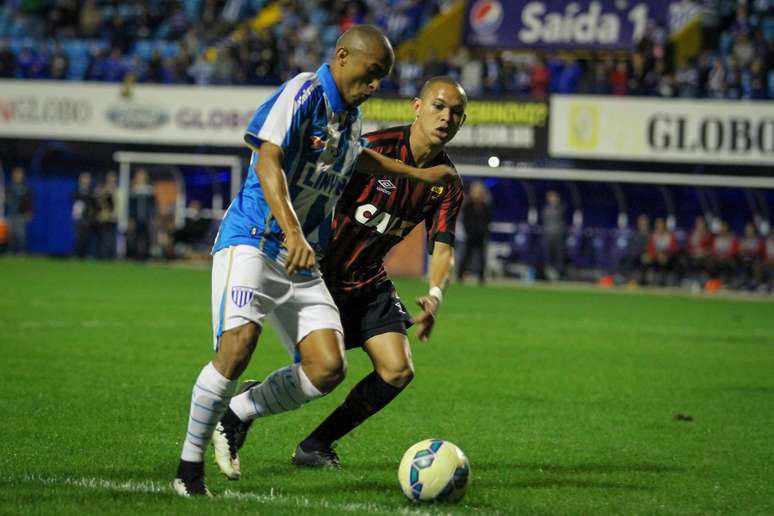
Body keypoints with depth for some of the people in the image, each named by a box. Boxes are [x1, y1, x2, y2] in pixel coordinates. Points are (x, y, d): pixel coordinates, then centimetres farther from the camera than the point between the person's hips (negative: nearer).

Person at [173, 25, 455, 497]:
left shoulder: (351, 116, 16)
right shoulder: (304, 93, -10)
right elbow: (268, 161, -23)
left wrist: (418, 174, 46)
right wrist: (292, 232, -34)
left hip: (302, 262, 8)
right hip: (252, 240, -8)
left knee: (328, 369, -8)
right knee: (238, 347, -27)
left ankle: (236, 413, 15)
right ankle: (190, 465, -11)